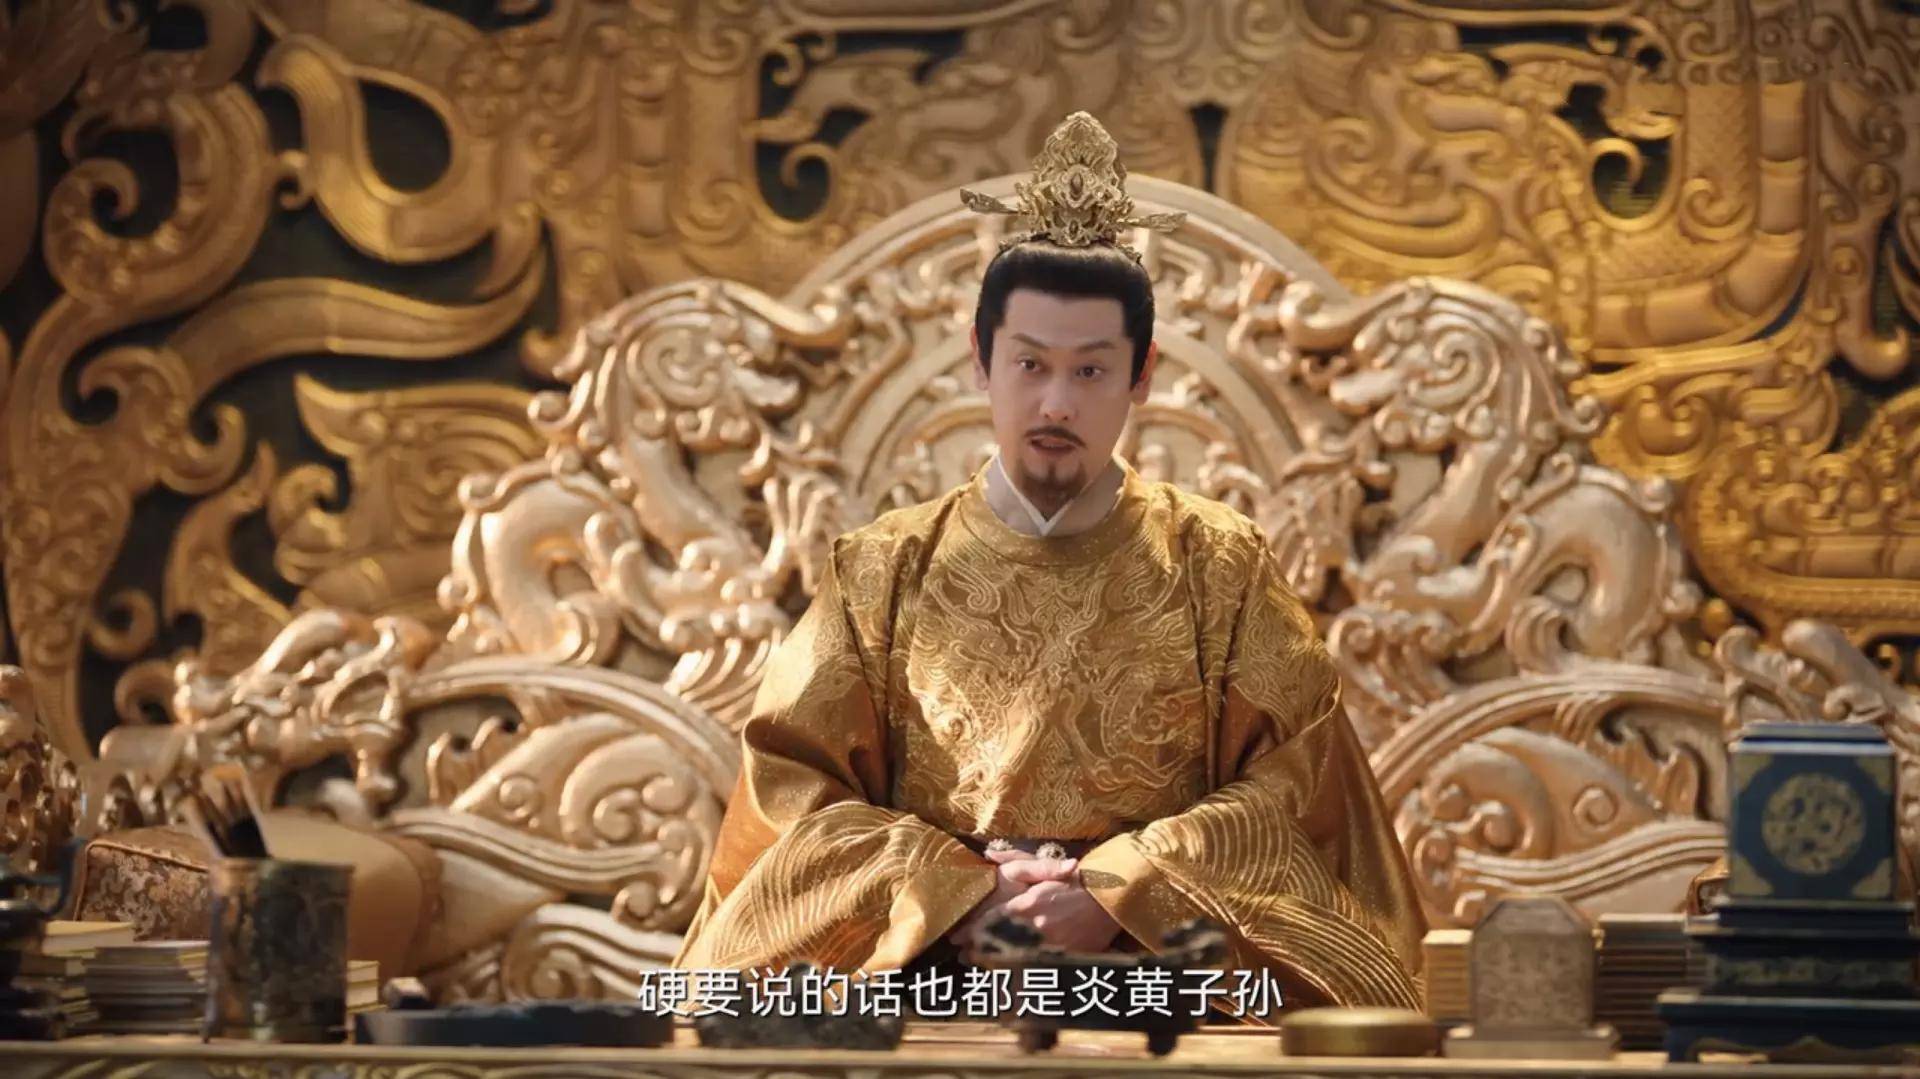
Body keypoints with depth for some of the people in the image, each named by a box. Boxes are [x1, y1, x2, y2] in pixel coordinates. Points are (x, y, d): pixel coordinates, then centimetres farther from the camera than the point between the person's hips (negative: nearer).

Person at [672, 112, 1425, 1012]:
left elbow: (1290, 779, 3)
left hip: (1157, 964, 0)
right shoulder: (883, 573, 12)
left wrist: (1120, 890, -11)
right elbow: (793, 786, 6)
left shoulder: (1221, 566, 10)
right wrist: (961, 894, -9)